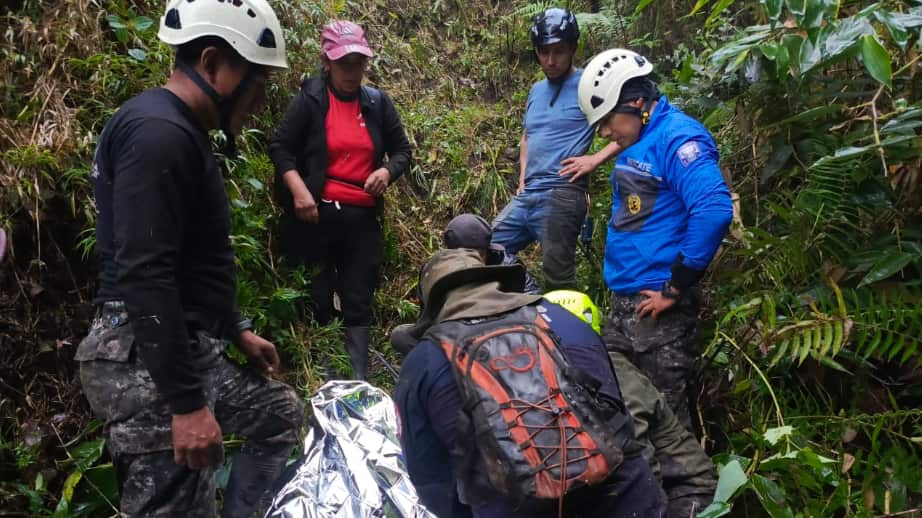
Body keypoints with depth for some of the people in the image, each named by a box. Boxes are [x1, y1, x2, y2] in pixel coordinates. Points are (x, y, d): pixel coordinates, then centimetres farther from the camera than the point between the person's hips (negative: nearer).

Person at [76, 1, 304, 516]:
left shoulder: (184, 134, 16)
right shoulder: (159, 133, -19)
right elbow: (145, 277, -26)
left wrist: (237, 329, 25)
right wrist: (186, 403, -26)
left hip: (191, 345, 11)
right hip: (148, 361, -11)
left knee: (281, 413, 24)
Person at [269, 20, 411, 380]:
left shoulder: (378, 102, 10)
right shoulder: (310, 98, 1)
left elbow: (402, 151, 15)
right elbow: (280, 148, -1)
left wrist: (387, 171, -7)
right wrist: (299, 191, -16)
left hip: (362, 218, 3)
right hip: (318, 214, -3)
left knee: (359, 303, 6)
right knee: (316, 300, 1)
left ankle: (359, 380, 12)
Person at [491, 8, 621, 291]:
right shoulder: (536, 90, 19)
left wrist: (596, 158, -15)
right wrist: (523, 176, 16)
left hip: (561, 196, -7)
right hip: (525, 197, 8)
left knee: (558, 281, -6)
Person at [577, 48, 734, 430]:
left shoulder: (677, 137, -14)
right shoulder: (635, 143, 14)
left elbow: (714, 211, -28)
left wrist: (675, 288, -22)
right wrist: (617, 275, 16)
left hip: (657, 306, -9)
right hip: (622, 303, 9)